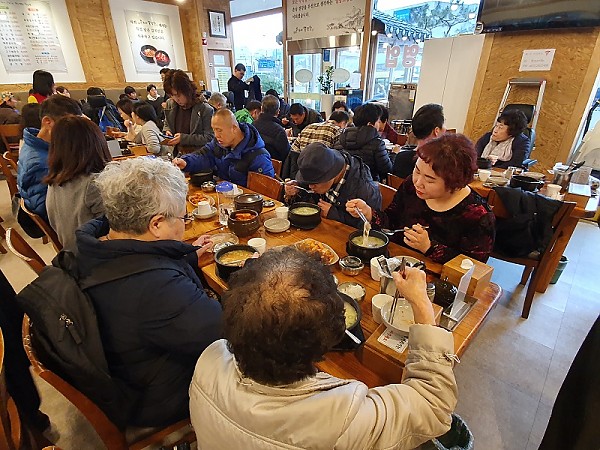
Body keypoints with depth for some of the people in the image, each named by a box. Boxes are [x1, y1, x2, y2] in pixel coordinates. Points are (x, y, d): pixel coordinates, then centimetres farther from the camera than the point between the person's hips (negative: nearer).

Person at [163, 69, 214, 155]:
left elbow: (209, 138, -13)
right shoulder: (170, 105, 10)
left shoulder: (205, 109, -9)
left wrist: (184, 138, -15)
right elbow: (166, 124, 30)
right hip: (177, 155, 5)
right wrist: (167, 131, 7)